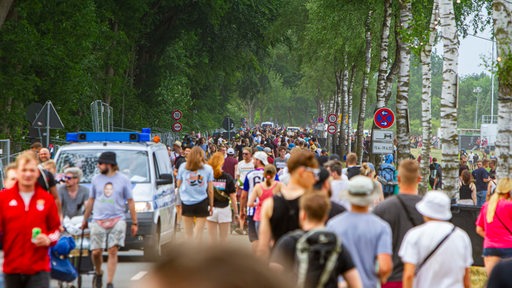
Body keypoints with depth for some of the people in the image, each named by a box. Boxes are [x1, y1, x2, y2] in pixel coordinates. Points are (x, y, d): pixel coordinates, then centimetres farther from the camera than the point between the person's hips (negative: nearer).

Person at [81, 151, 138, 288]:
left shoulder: (123, 179, 3)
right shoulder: (96, 179, 9)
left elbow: (130, 202, 7)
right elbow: (91, 201, 17)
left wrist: (134, 223, 4)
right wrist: (85, 220, 17)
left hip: (117, 220, -2)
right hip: (98, 220, 2)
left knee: (113, 251, -9)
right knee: (96, 252, -2)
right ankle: (98, 273, 27)